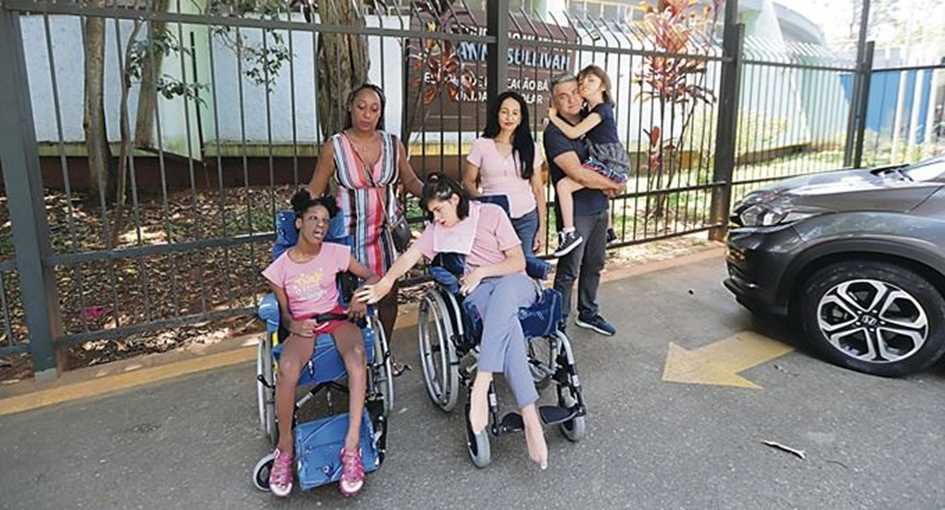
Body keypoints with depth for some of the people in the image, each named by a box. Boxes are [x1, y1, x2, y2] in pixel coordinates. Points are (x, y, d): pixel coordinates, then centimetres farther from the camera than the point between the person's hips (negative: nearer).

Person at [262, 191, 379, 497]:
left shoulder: (336, 253, 1)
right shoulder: (281, 266, 1)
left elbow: (371, 276, 8)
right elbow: (284, 311, 8)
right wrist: (293, 325, -15)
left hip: (336, 317, 0)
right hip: (302, 325, 0)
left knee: (356, 354, -36)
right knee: (287, 369, -34)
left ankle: (352, 444, -35)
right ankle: (285, 448, -13)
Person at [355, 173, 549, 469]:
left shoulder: (491, 213, 3)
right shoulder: (437, 228, 14)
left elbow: (518, 261, -1)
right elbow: (411, 255, -1)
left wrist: (481, 271, -13)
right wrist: (384, 283, -17)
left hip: (514, 282, -1)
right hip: (476, 290, 1)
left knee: (502, 293, -42)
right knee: (507, 325, -36)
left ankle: (480, 387, -48)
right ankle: (530, 419, -46)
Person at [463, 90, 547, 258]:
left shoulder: (529, 147, 8)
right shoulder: (481, 145, 3)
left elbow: (538, 189, 8)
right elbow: (468, 181, 7)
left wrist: (541, 227, 4)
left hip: (527, 219, 1)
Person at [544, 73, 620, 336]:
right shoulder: (554, 132, -16)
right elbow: (579, 174, -24)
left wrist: (608, 181, 2)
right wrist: (613, 185, -10)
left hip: (599, 207, 8)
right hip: (575, 211, -7)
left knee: (594, 265, 17)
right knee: (569, 270, 0)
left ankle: (588, 314, 33)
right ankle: (558, 323, 13)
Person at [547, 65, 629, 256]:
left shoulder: (601, 110, -14)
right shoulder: (590, 110, 14)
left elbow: (573, 133, -22)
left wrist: (553, 117, -8)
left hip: (613, 166, -11)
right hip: (609, 164, 11)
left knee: (563, 185, -22)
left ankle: (569, 233, -19)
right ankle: (607, 230, 48)